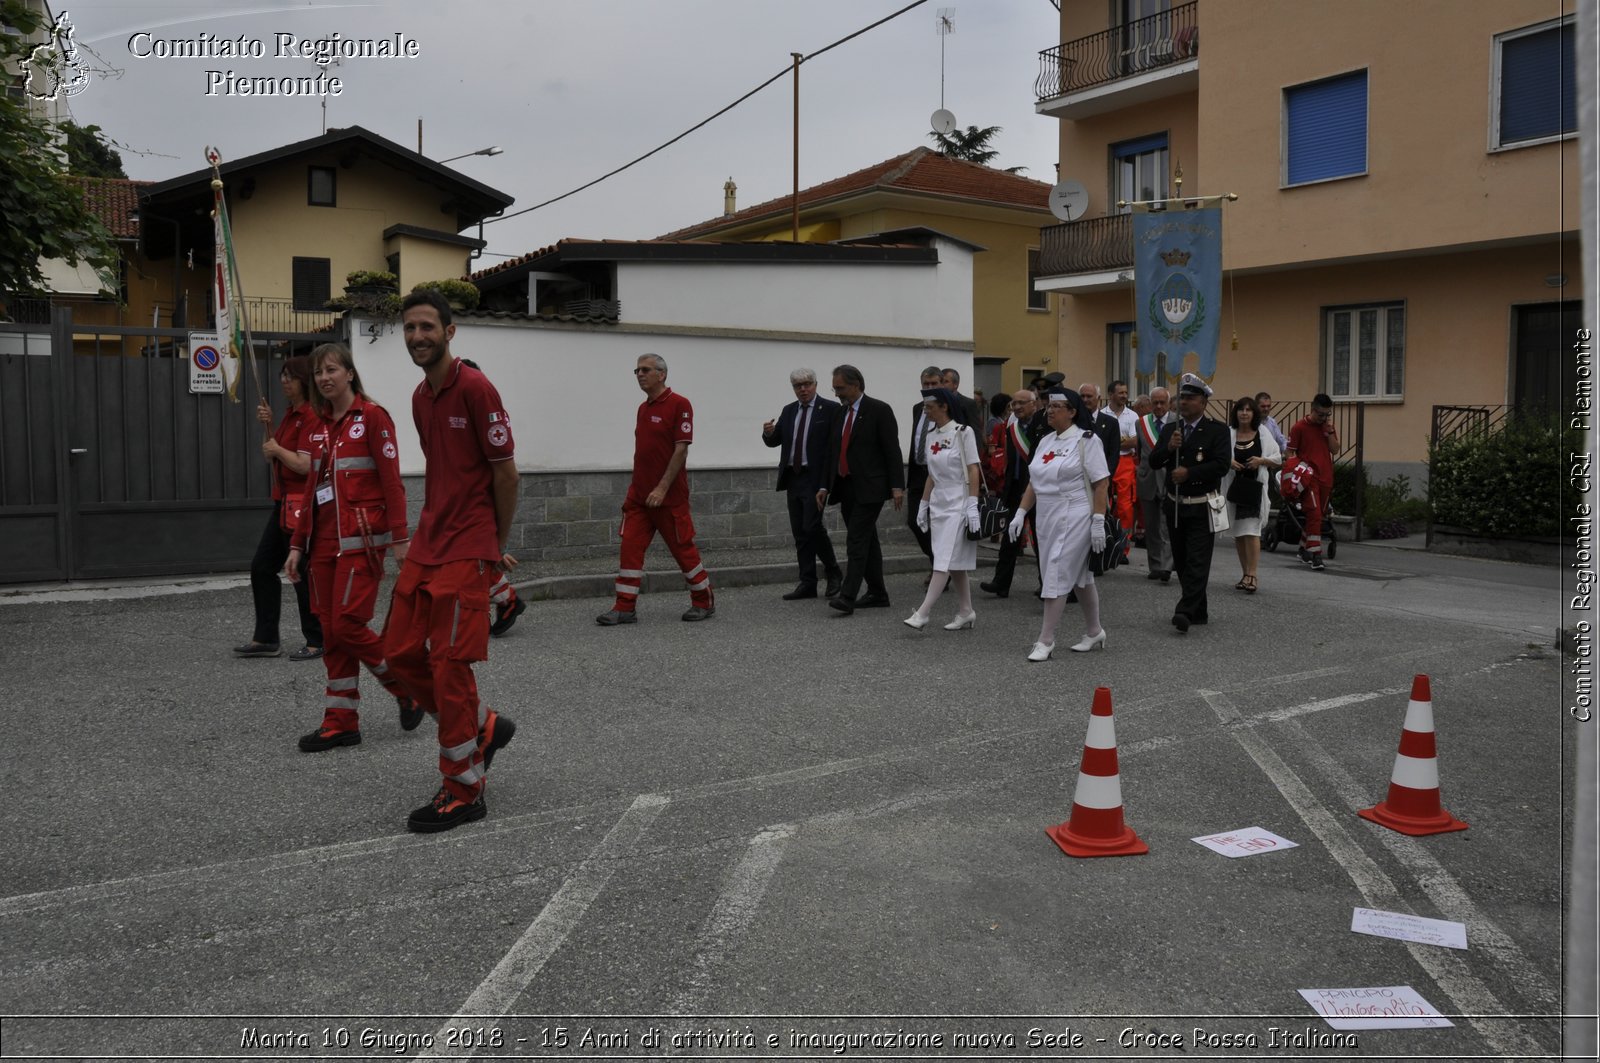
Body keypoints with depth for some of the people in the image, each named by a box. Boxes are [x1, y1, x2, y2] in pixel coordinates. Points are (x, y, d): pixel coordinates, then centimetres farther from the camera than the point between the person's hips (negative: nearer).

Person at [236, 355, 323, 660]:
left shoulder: (311, 416, -16)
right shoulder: (291, 413, 14)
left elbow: (304, 464, -23)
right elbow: (273, 455, 19)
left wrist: (276, 449, -8)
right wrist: (268, 424, 7)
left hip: (302, 505, -10)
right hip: (284, 503, 10)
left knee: (302, 573, -2)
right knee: (261, 568, 13)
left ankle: (317, 642, 11)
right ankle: (266, 638, 20)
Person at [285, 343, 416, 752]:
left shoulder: (372, 416, -6)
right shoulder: (320, 427, 14)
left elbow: (391, 480, -10)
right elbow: (311, 489, 17)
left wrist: (399, 538, -15)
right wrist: (298, 545, 14)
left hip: (361, 540, -7)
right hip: (323, 542, 7)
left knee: (347, 626, -10)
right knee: (330, 632, 6)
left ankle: (409, 688, 11)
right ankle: (341, 722, 13)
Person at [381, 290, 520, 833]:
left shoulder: (475, 388, -13)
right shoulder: (420, 396, 12)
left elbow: (506, 472, -11)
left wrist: (498, 545, -2)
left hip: (466, 551, -8)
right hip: (428, 543, 8)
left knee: (449, 664, -4)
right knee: (401, 651, 9)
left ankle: (464, 792, 10)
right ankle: (485, 726, 28)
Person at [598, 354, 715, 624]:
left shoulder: (679, 405, -10)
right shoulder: (643, 408, 13)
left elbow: (681, 449, -16)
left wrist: (662, 488, -20)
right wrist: (634, 486, 14)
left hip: (669, 496, -7)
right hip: (639, 495, 7)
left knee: (683, 548, 4)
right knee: (630, 548, 1)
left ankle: (704, 602, 19)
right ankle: (625, 608, 4)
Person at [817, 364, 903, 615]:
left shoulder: (880, 410, -7)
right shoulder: (839, 414, 14)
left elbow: (892, 451, -10)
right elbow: (832, 452, 16)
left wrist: (897, 486, -15)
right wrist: (825, 486, 12)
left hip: (869, 488, -7)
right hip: (846, 488, 7)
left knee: (857, 540, -14)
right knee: (866, 541, 12)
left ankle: (847, 596, -18)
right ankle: (877, 593, 19)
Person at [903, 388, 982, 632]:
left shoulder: (963, 432, -9)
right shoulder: (932, 435, 11)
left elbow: (973, 470, -11)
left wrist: (973, 506, -16)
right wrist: (923, 504, 14)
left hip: (958, 504, -7)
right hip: (938, 503, 7)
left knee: (945, 562, -10)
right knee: (955, 563, 10)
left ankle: (923, 613, -14)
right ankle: (966, 612, 18)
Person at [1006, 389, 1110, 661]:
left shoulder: (1086, 440, -9)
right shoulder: (1045, 441, 12)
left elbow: (1101, 483, -12)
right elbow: (1034, 482, 16)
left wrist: (1098, 522, -17)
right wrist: (1021, 513, 7)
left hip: (1074, 518, -7)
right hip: (1047, 518, 7)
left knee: (1057, 575, -9)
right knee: (1080, 577, 16)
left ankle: (1046, 640, -4)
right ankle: (1094, 632, 27)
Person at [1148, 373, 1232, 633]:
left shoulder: (1217, 430, -5)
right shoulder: (1169, 430, 11)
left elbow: (1222, 464, -15)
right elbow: (1153, 462, 4)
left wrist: (1189, 472, -20)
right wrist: (1168, 448, -14)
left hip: (1202, 508, -6)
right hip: (1175, 506, 6)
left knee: (1197, 562, -11)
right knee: (1182, 562, 11)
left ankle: (1185, 612, -18)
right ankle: (1198, 612, 22)